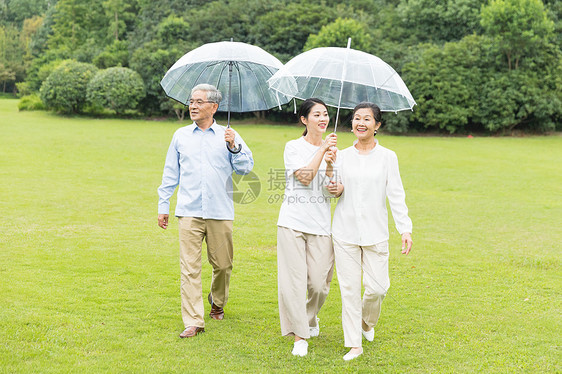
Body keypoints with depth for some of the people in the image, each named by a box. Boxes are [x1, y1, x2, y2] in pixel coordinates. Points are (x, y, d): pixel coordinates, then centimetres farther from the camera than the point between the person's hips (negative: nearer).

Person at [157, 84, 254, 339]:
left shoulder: (228, 136, 9)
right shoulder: (181, 136, 14)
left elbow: (246, 168, 2)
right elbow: (170, 173, 16)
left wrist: (234, 147, -13)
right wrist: (163, 206, 13)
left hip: (220, 212, 0)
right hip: (189, 212, 0)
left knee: (222, 264, 6)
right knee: (190, 267, -7)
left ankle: (217, 303, 33)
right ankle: (193, 322, -6)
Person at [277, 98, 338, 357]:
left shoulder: (332, 150, 13)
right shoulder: (293, 147, 3)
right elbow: (305, 177, -11)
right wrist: (321, 150, -10)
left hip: (320, 225, 3)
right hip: (293, 222, -3)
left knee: (319, 283, 1)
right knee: (293, 282, -6)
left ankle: (310, 319, 32)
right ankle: (300, 336, 5)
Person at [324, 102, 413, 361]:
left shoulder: (387, 157, 0)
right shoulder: (342, 156, 6)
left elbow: (396, 195, 0)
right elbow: (336, 192, 10)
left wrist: (405, 229, -7)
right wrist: (330, 169, -8)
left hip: (375, 232, -1)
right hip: (345, 230, 1)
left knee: (377, 287, -2)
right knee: (349, 288, 2)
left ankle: (367, 322, 32)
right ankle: (354, 344, 13)